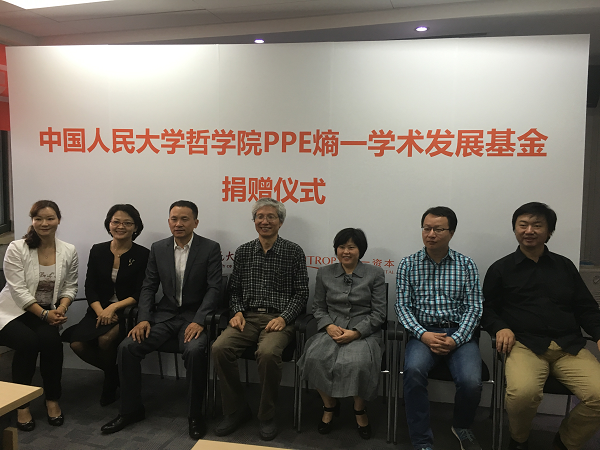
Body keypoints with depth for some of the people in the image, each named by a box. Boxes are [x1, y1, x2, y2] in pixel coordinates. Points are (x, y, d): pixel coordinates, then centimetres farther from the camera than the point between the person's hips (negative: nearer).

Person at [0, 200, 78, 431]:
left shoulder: (69, 251, 0)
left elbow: (70, 286, 6)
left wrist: (61, 308, -14)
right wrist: (44, 314, -20)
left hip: (48, 313, 2)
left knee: (51, 340, -29)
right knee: (27, 341, -31)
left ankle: (52, 400, -7)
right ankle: (21, 404, -11)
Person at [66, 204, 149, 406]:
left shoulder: (142, 255, -3)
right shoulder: (98, 251, 8)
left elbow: (139, 295, -6)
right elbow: (90, 288, 3)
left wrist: (113, 308, -19)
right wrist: (101, 312, -14)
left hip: (127, 312, -4)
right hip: (99, 311, 4)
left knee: (105, 339, -30)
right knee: (77, 343, -21)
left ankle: (110, 383, 1)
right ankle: (114, 373, 6)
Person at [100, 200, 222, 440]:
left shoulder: (210, 248, -5)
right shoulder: (158, 248, 7)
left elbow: (214, 288, -10)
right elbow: (148, 287, 7)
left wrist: (199, 321, -22)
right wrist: (144, 319, -8)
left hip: (194, 316, -4)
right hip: (165, 314, 4)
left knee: (195, 351, -33)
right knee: (127, 347, -16)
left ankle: (195, 415, -12)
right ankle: (131, 409, 4)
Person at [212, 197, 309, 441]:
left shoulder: (293, 252, 3)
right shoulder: (243, 251, 13)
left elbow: (301, 292, 1)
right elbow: (234, 289, 16)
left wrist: (284, 318, -12)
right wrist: (238, 312, -2)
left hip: (279, 318, -3)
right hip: (248, 317, 4)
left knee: (268, 353, -34)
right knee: (220, 348, -24)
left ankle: (267, 416, -8)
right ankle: (236, 410, -2)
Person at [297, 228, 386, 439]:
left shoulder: (375, 273, 4)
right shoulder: (324, 273, 12)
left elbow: (378, 313, 0)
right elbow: (318, 308, 12)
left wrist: (356, 332, -13)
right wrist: (329, 326, -9)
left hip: (363, 332, -2)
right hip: (332, 330, 2)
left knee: (357, 362, -33)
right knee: (315, 357, -28)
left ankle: (359, 410, -2)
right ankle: (329, 405, 0)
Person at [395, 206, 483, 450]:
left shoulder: (466, 265, 7)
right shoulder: (408, 264, 7)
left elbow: (473, 308, 3)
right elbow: (402, 305, 3)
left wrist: (456, 339, -12)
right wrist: (423, 335, -13)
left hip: (459, 333, 1)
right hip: (423, 332, 0)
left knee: (471, 382, -25)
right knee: (413, 370, -32)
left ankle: (461, 428, 12)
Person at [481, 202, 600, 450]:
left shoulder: (565, 266, 20)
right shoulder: (500, 269, 13)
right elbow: (487, 308, 14)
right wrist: (500, 328, -6)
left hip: (570, 346, 3)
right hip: (525, 344, -3)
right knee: (523, 392, -33)